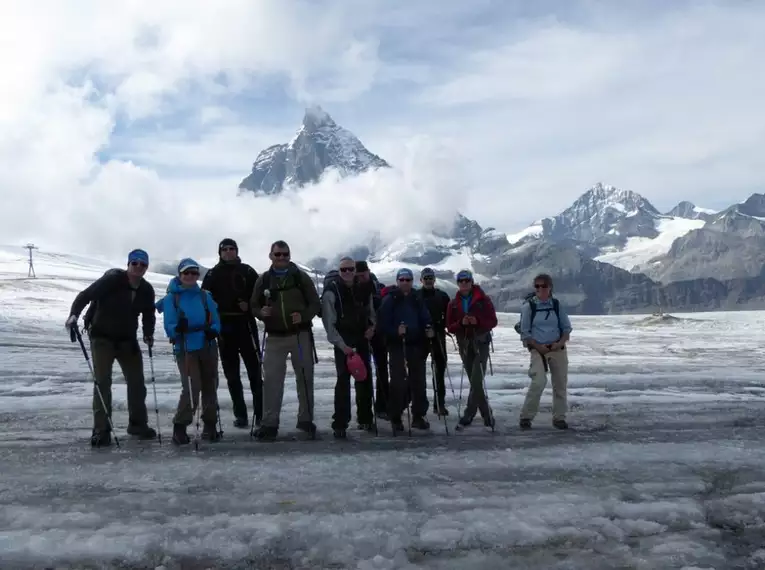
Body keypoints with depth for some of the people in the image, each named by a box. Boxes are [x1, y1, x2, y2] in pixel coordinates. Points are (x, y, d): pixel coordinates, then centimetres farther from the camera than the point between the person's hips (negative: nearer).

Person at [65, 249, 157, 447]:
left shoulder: (147, 290, -3)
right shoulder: (111, 280, -20)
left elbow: (148, 314, 10)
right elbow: (86, 295, -22)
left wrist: (148, 334, -4)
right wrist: (74, 314, -37)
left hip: (127, 339, 5)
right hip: (102, 337, -5)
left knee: (137, 381, 8)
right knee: (102, 382, -10)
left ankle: (138, 423, 24)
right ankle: (101, 430, -2)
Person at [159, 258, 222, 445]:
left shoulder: (205, 296, 6)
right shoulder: (171, 298, -2)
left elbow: (215, 320, 6)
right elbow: (169, 327, -8)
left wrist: (213, 330, -15)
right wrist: (177, 329, -29)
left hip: (208, 347, 4)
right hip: (185, 350, -4)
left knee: (210, 387, 10)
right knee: (191, 388, -14)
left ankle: (210, 425, 24)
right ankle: (180, 426, 4)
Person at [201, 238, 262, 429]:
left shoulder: (247, 271, 7)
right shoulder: (212, 274, 8)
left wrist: (249, 305, -11)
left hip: (246, 325, -1)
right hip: (224, 328, 1)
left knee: (255, 371, -3)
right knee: (232, 374, 5)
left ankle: (261, 414, 2)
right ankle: (240, 415, 12)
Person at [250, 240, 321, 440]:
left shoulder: (301, 277, 1)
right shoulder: (263, 280, 6)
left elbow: (315, 303, 2)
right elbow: (254, 305, 12)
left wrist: (303, 315, -17)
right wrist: (261, 312, -11)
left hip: (300, 335, -1)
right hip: (275, 337, 1)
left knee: (305, 377, 6)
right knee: (271, 379, -2)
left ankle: (305, 419, 19)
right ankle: (269, 423, 6)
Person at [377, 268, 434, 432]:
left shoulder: (417, 300, 12)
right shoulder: (389, 300, -2)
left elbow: (425, 319, 13)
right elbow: (383, 323, -8)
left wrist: (428, 330, -7)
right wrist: (396, 331, -24)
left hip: (416, 345, 4)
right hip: (397, 346, -4)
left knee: (419, 381, 6)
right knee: (398, 382, -6)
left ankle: (418, 416, 17)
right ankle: (395, 418, 6)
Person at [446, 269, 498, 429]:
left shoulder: (483, 300, 0)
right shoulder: (453, 304, 9)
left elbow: (493, 321, -2)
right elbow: (450, 327, 5)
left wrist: (477, 321, -19)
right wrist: (461, 323, -15)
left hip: (481, 342, -3)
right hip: (464, 344, 3)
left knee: (477, 381, -14)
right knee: (476, 381, 8)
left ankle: (470, 413, -4)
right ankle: (486, 415, 18)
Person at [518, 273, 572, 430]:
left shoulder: (557, 305, 4)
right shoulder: (528, 306, -3)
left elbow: (567, 328, 7)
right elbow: (525, 332, -2)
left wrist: (560, 343, -10)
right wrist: (537, 346, -14)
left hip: (558, 349, 3)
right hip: (538, 349, -3)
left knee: (560, 383, 6)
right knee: (539, 382, -19)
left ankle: (559, 417, 21)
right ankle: (526, 416, -7)